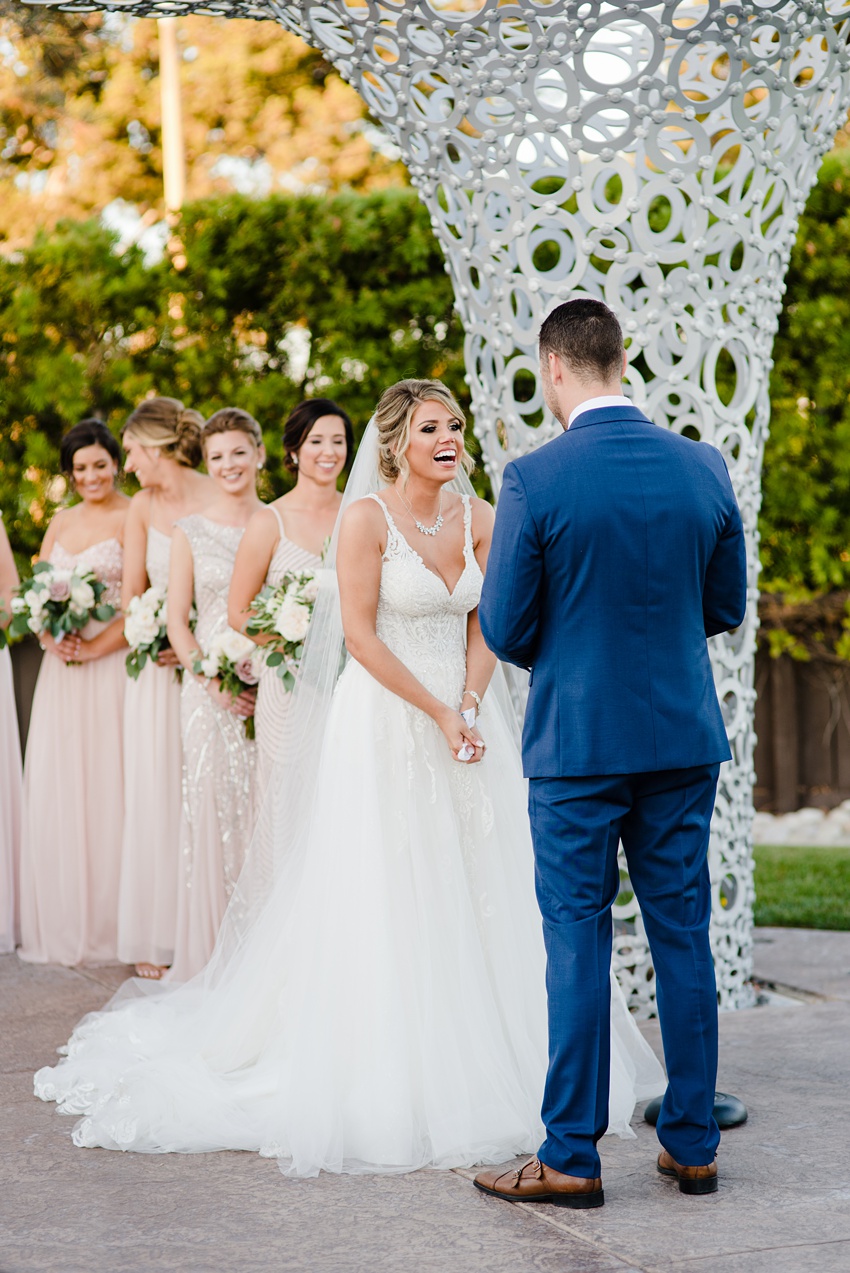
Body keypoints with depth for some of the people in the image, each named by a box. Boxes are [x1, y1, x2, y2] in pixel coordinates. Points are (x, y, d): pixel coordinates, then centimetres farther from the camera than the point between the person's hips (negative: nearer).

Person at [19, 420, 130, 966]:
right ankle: (62, 924, 16)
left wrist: (94, 647, -16)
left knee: (107, 792, -4)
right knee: (55, 792, 7)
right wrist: (50, 635, -3)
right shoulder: (62, 522, 16)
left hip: (112, 666, -6)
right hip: (61, 668, 6)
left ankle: (109, 924, 5)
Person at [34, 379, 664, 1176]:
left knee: (476, 894, 7)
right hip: (384, 723, -5)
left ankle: (479, 1068, 18)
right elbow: (360, 634, -12)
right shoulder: (368, 518, -9)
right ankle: (384, 1084, 6)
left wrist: (470, 710, -10)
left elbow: (481, 629, 6)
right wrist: (438, 713, -14)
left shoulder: (480, 519, 6)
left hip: (464, 717, 5)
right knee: (383, 898, -3)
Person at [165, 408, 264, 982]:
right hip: (211, 691, 0)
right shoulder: (191, 532, 6)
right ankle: (217, 957, 7)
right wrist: (214, 681, -10)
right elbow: (177, 621, 4)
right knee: (214, 811, -1)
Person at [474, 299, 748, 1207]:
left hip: (578, 738, -4)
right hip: (684, 737, 4)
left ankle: (571, 1157, 8)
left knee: (578, 941, 3)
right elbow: (726, 606, 9)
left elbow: (504, 628, -8)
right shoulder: (705, 467, 0)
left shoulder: (535, 479, -13)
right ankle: (692, 1143, 18)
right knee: (683, 937, 11)